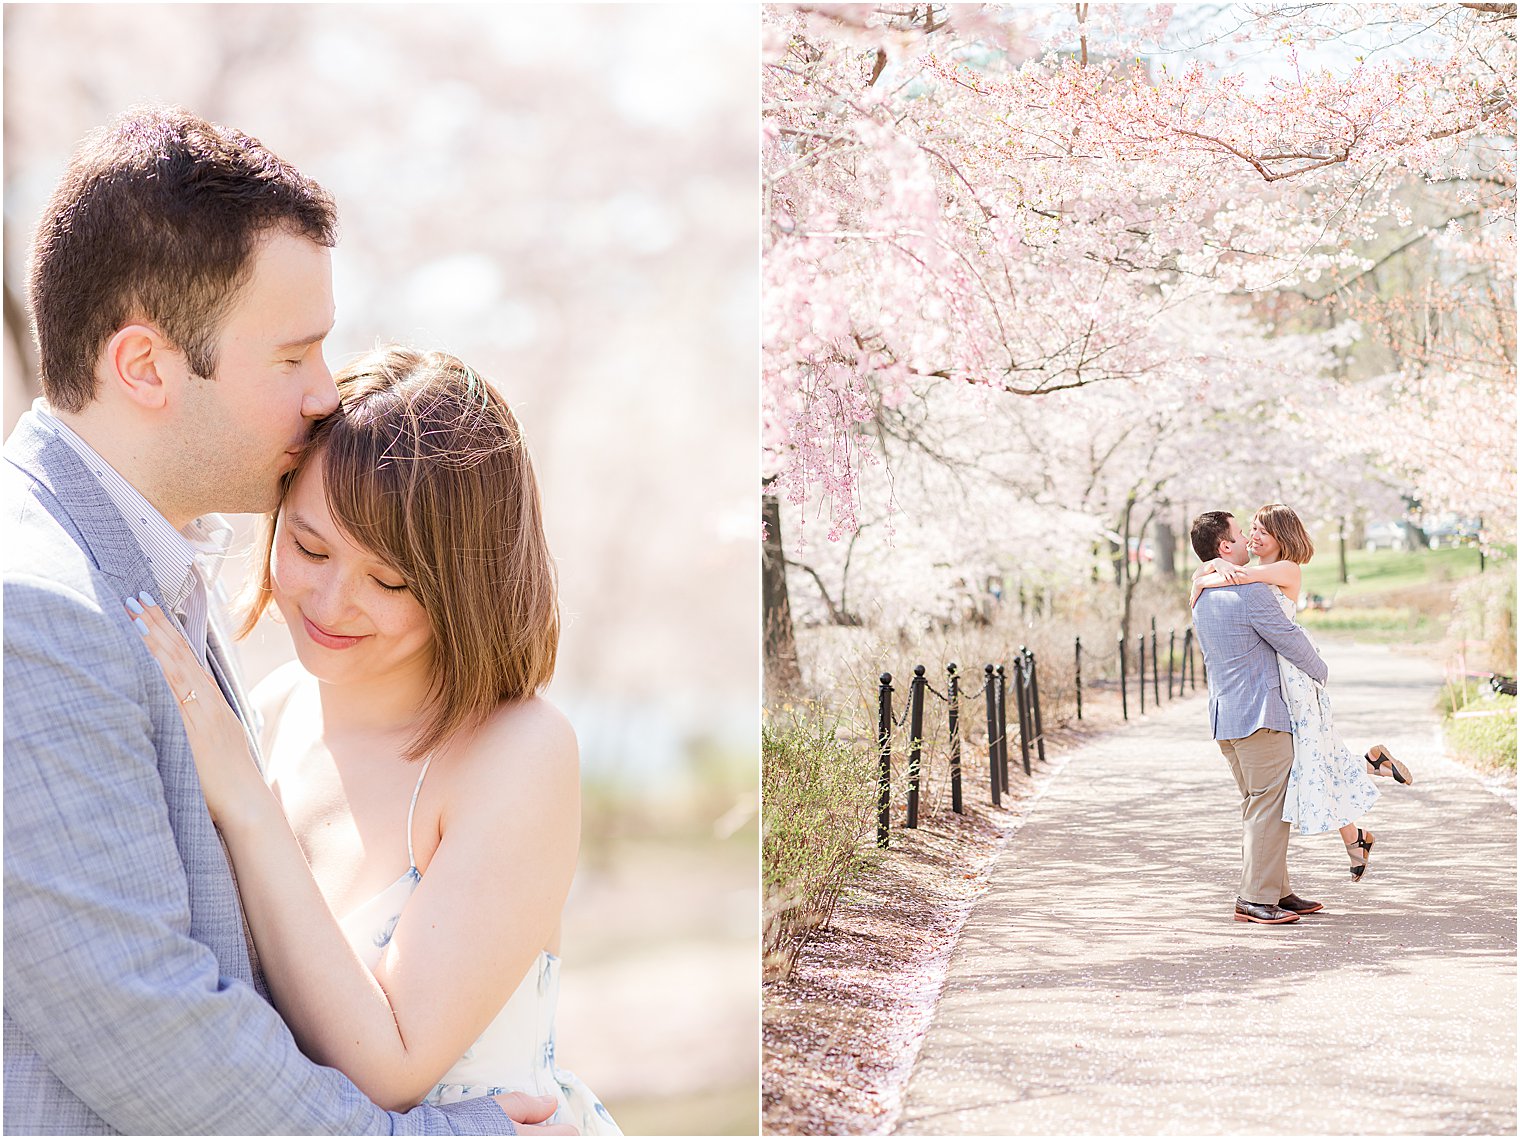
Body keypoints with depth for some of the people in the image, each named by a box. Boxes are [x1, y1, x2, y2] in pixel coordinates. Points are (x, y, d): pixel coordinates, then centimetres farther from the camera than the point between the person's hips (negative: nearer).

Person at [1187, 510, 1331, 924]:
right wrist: (1322, 672, 8)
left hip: (1224, 714, 10)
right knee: (1269, 806, -7)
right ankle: (1255, 898, -7)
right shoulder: (1249, 592, -15)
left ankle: (1277, 890, 20)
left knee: (1257, 805, 15)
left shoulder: (1201, 598, 14)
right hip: (1259, 713, -10)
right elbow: (1290, 640, -8)